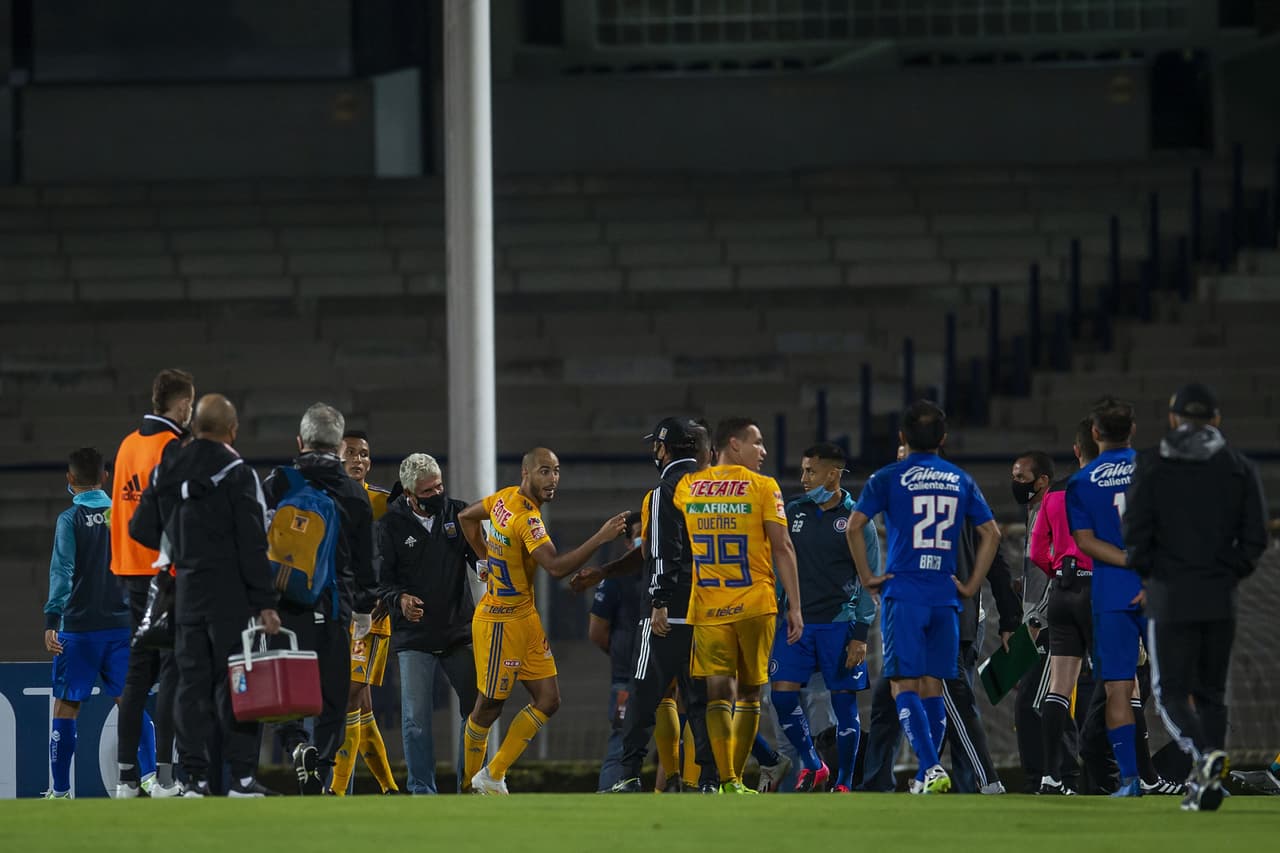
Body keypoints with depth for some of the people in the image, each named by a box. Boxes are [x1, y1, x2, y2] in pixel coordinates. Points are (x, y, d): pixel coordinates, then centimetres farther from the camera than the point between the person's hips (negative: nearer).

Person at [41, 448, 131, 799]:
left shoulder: (71, 519, -6)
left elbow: (62, 573, -14)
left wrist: (51, 621, -17)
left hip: (80, 628, -3)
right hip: (122, 624, 3)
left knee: (65, 707, 4)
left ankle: (60, 790, 4)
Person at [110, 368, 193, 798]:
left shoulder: (129, 444, 13)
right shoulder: (172, 448, -11)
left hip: (133, 571, 8)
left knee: (137, 675, 11)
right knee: (172, 673, -7)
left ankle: (127, 775, 10)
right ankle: (164, 775, -11)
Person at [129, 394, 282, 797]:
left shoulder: (166, 472, 7)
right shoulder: (236, 473, -11)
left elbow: (141, 529, 13)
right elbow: (253, 545, -14)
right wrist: (265, 603, -14)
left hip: (186, 592, 5)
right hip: (231, 595, -5)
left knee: (191, 681, 8)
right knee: (234, 682, -4)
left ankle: (195, 776, 5)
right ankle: (241, 775, -7)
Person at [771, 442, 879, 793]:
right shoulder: (793, 512, 8)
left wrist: (860, 635, -9)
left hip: (839, 624, -3)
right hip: (796, 620, 3)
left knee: (844, 701, -1)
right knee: (782, 694, -6)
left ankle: (843, 784, 8)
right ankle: (812, 765, 12)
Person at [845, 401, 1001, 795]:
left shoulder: (889, 478, -1)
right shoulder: (960, 481, 10)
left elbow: (854, 526, -11)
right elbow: (991, 533, 8)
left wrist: (867, 577, -2)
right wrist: (972, 585, 12)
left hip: (904, 595, -4)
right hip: (945, 596, 4)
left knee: (904, 686, -5)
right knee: (932, 687, 11)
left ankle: (932, 768, -21)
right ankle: (930, 776, 10)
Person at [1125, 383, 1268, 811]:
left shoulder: (1152, 466, -2)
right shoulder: (1238, 468, 4)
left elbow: (1135, 534, -8)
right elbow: (1255, 538, 0)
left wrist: (1145, 571, 9)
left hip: (1170, 598, -3)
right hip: (1221, 599, 3)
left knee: (1172, 691, 1)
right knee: (1211, 691, 14)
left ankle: (1204, 754, -25)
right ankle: (1205, 784, 8)